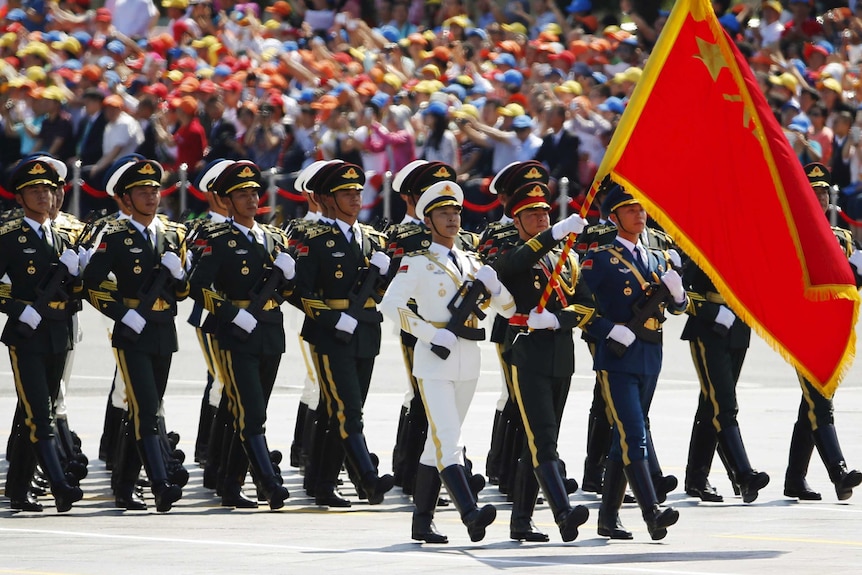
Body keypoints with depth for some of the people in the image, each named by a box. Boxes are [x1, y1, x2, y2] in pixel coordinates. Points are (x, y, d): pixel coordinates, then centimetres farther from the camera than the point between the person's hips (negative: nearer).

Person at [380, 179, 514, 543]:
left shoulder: (470, 263, 15)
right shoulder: (418, 263, -2)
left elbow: (508, 308, 14)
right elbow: (391, 304, -15)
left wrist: (493, 283, -7)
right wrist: (432, 333, -20)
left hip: (467, 362, 6)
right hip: (434, 362, -6)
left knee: (439, 442, 11)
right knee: (448, 440, -16)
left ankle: (422, 522, 16)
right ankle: (470, 514, -29)